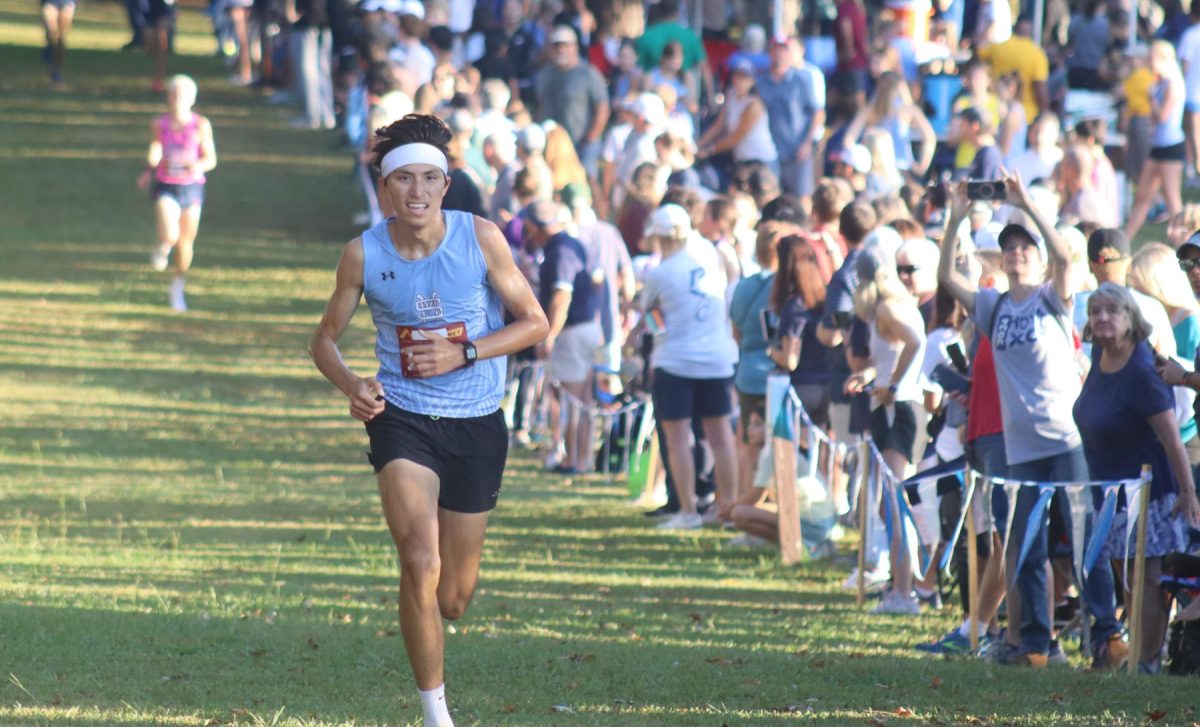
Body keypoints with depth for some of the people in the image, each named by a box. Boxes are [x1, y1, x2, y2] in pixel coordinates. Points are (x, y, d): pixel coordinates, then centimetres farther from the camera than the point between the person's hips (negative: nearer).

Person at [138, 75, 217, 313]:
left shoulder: (201, 125, -7)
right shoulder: (159, 124, -2)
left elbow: (211, 159, -5)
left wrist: (197, 166, -25)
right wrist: (150, 169, -3)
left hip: (191, 186, 0)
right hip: (166, 186, 0)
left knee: (185, 242, 10)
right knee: (169, 236, -20)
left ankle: (177, 288, 31)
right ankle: (162, 248, 19)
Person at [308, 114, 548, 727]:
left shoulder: (480, 239, -8)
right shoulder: (363, 253, -6)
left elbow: (534, 323, -1)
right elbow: (325, 340, 7)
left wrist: (463, 353, -15)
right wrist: (353, 387, -14)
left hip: (476, 424, 1)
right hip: (402, 419, -1)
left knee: (453, 598, 9)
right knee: (421, 566, -23)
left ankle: (425, 617, 48)